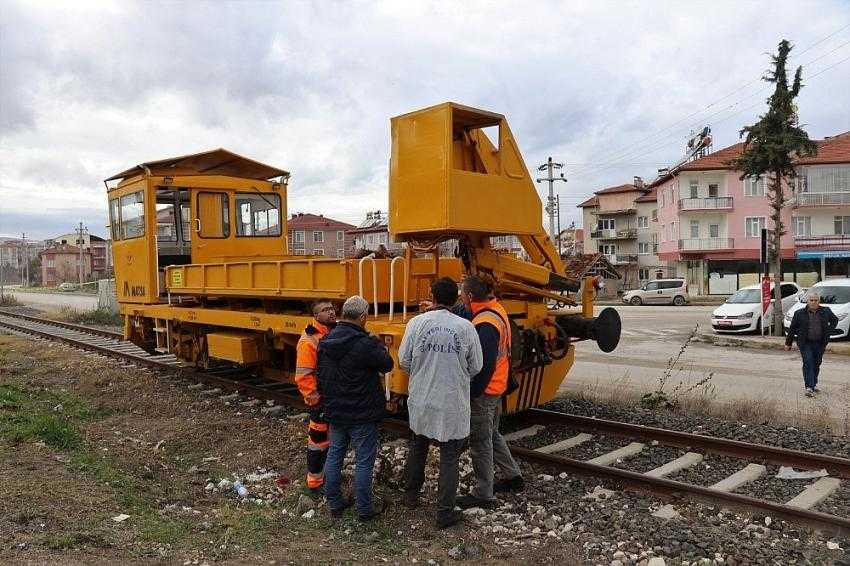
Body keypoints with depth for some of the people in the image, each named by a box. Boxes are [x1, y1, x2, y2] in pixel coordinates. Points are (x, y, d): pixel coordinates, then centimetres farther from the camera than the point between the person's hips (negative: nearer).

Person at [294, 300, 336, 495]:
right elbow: (303, 377, -21)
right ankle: (315, 483, 19)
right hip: (321, 402, -7)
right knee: (319, 442, 5)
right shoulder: (309, 340, -19)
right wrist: (315, 400, -19)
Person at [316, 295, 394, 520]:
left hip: (335, 411, 7)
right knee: (364, 461, 6)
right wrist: (379, 345, 6)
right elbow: (386, 365, -11)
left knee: (334, 456, 17)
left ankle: (334, 504, 28)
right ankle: (364, 509, 16)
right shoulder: (364, 345, -23)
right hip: (362, 414, -7)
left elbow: (320, 375, 9)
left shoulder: (325, 342, 1)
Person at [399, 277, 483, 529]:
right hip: (453, 405, -2)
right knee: (449, 459, 10)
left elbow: (404, 361, -2)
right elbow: (475, 367, -3)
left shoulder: (416, 323, -10)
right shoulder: (465, 327, -11)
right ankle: (445, 513, 15)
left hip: (421, 401, 2)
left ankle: (411, 495, 40)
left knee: (417, 449, 24)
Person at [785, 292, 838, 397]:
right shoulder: (799, 313, -3)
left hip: (820, 344, 3)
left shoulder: (826, 311, 4)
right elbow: (792, 328, 2)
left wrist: (829, 331, 9)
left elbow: (835, 320, 23)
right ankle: (809, 388, -16)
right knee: (808, 364, -12)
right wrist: (788, 343, 5)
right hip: (805, 344, -3)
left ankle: (814, 384, 26)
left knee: (816, 364, 11)